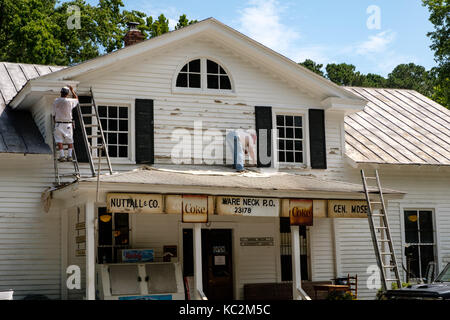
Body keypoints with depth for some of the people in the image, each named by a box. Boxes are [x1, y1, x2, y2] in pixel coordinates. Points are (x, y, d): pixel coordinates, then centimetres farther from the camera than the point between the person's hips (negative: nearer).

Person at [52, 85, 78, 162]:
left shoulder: (56, 101, -3)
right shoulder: (70, 101, -7)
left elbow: (54, 114, 4)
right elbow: (76, 99, 17)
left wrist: (54, 122, 16)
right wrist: (72, 90, 25)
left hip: (58, 123, 0)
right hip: (68, 123, 0)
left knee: (59, 140, 3)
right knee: (70, 140, 12)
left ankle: (62, 156, -6)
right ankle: (69, 156, 5)